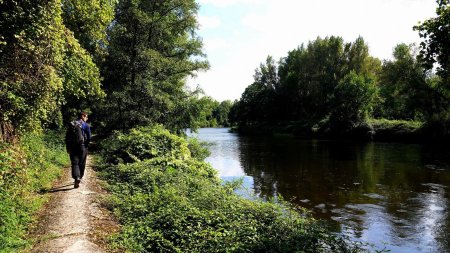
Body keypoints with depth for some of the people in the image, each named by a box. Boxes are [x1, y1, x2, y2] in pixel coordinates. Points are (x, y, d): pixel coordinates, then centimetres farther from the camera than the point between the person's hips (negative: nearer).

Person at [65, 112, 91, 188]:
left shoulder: (72, 124, 10)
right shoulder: (86, 125, -2)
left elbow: (67, 137, 9)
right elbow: (89, 138, -8)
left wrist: (68, 148, 13)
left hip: (72, 147, 2)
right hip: (82, 147, -2)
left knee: (74, 163, -3)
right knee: (81, 164, 11)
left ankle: (77, 178, -22)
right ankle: (79, 178, 20)